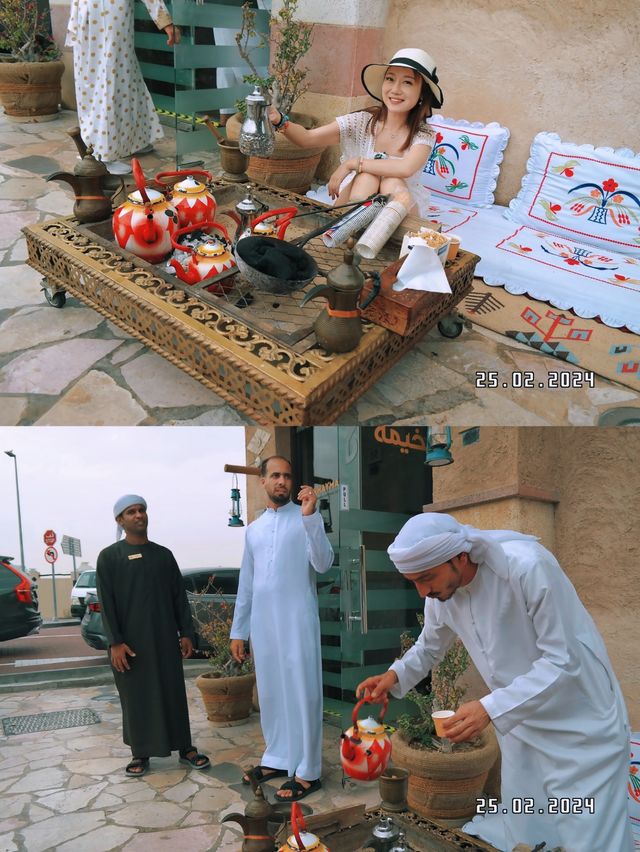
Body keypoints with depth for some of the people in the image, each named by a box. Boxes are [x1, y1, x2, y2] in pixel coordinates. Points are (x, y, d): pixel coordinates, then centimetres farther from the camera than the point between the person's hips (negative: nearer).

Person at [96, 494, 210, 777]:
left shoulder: (164, 554, 9)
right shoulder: (109, 557, -1)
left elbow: (179, 596, 10)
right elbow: (106, 603, -5)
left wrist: (186, 633, 4)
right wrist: (115, 642, -13)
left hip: (165, 639, 3)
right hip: (129, 641, -2)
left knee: (173, 693, 5)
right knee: (136, 697, 4)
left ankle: (185, 748, 14)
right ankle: (140, 753, 15)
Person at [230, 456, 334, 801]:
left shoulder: (306, 518, -3)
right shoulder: (254, 528, 13)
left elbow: (323, 563, -18)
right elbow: (245, 583, 16)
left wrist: (310, 516, -28)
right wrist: (238, 630, 14)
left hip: (297, 620, -5)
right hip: (262, 623, 6)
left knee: (302, 693, -1)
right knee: (270, 693, 13)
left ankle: (306, 772, 6)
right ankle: (277, 758, 27)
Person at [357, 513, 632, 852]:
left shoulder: (526, 567, -29)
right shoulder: (440, 591, -6)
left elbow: (562, 661, -27)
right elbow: (429, 647, 12)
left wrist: (491, 709, -35)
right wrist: (395, 675, -8)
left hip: (581, 724, -6)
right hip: (520, 723, 6)